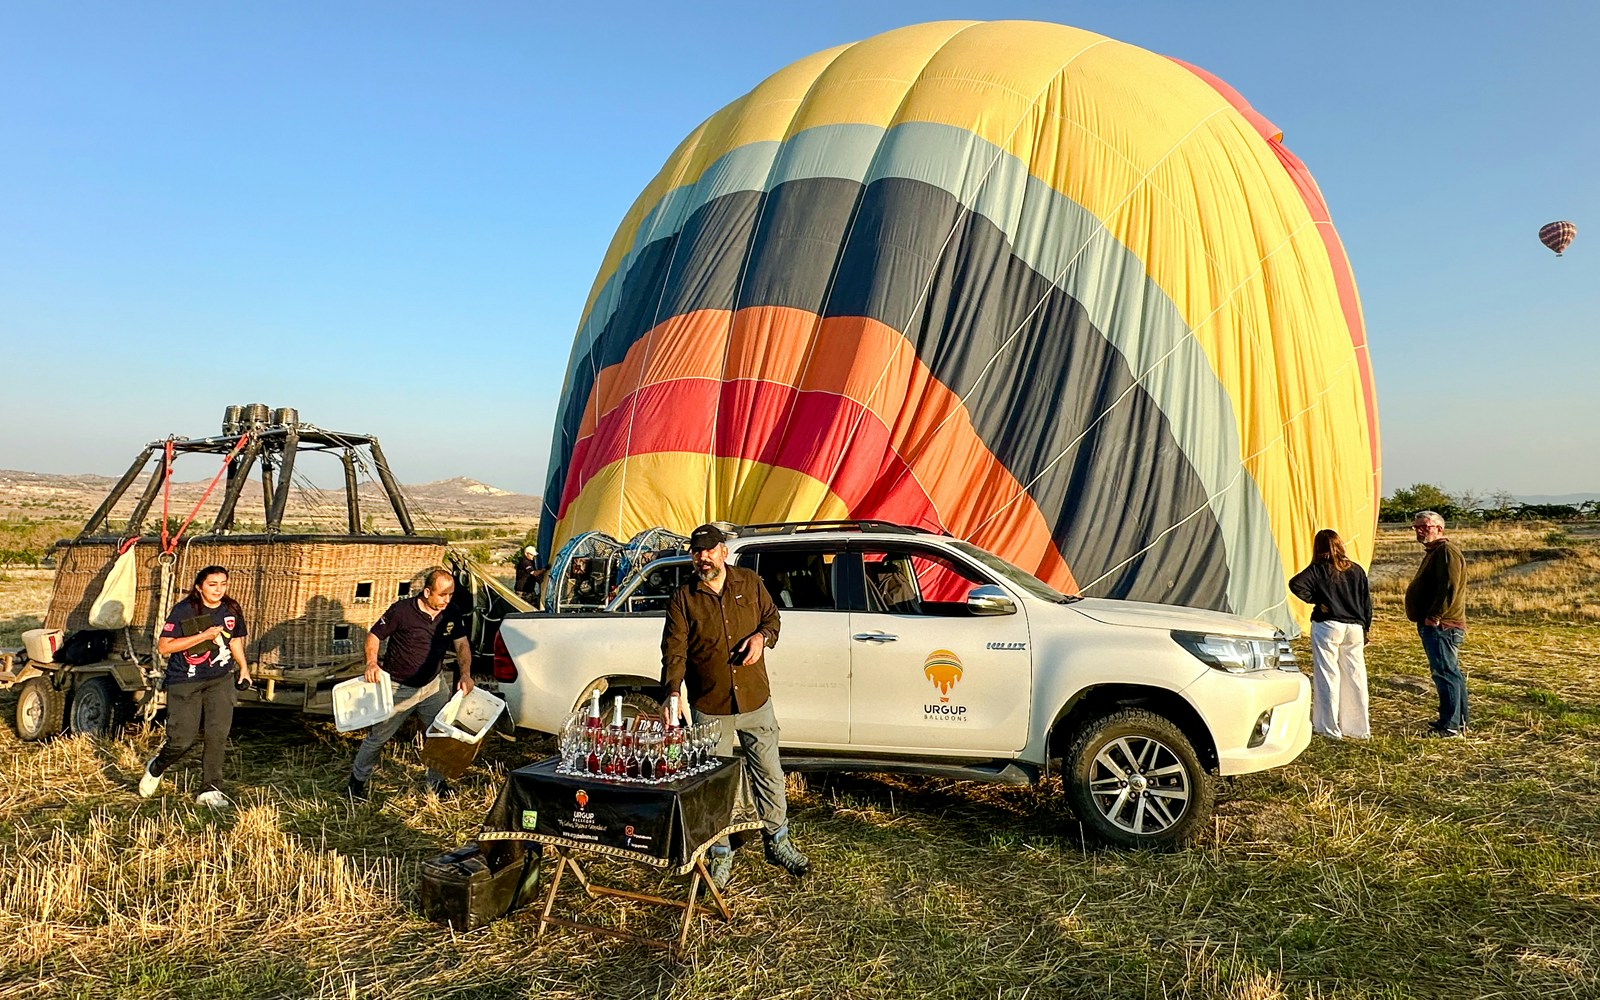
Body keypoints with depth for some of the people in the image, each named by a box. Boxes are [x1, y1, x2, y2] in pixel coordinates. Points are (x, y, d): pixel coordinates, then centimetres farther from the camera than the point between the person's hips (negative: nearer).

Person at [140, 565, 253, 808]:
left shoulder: (231, 610, 1)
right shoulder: (184, 610, -13)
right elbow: (163, 647, -17)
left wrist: (243, 667, 6)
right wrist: (203, 636, -23)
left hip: (220, 679, 4)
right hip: (184, 681, -3)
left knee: (218, 733, -8)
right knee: (182, 739, -2)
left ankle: (209, 790, 4)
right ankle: (155, 770, 31)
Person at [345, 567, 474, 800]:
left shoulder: (452, 613, -8)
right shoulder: (401, 610, -21)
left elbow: (462, 644, -5)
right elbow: (374, 636, -12)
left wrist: (465, 674, -21)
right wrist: (371, 663, -30)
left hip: (433, 685, 4)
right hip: (399, 688, -4)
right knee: (378, 736, 8)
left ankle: (437, 781, 27)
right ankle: (357, 780, 30)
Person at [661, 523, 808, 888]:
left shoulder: (750, 582, 1)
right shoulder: (682, 599, -6)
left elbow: (772, 617, 12)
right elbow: (674, 652, -11)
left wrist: (762, 637, -12)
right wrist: (672, 695, -26)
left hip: (756, 701, 2)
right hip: (709, 708, -2)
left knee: (769, 773, 12)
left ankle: (777, 841, 32)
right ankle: (721, 856, 25)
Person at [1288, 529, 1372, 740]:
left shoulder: (1318, 570, -6)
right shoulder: (1357, 571, 7)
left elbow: (1296, 584, -22)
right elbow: (1366, 601, 11)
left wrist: (1315, 600, -8)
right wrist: (1366, 628, 19)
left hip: (1327, 626, -4)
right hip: (1354, 628, 4)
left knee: (1327, 676, 1)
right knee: (1355, 676, 10)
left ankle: (1329, 728, 4)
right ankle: (1359, 728, 18)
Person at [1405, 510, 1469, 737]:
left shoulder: (1446, 551, -14)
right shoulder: (1434, 552, 21)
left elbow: (1449, 588, -24)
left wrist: (1434, 616, -21)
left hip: (1441, 626, -11)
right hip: (1433, 626, 11)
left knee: (1445, 673, -8)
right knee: (1451, 673, 15)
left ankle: (1450, 725, -5)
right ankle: (1459, 721, 23)